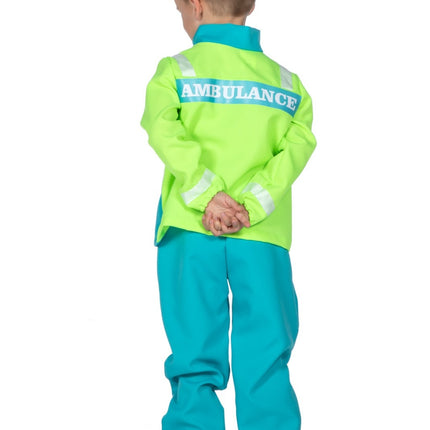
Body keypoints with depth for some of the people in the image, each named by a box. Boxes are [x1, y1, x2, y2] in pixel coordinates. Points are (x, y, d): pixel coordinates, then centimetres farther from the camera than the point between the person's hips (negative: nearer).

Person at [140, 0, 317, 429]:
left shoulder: (175, 70, 7)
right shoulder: (288, 82, 14)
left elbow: (164, 130, -11)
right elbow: (296, 147, -1)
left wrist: (207, 196, -16)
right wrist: (249, 207, -10)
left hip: (190, 232, -1)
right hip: (264, 237, 1)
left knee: (196, 363, 2)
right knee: (266, 366, 2)